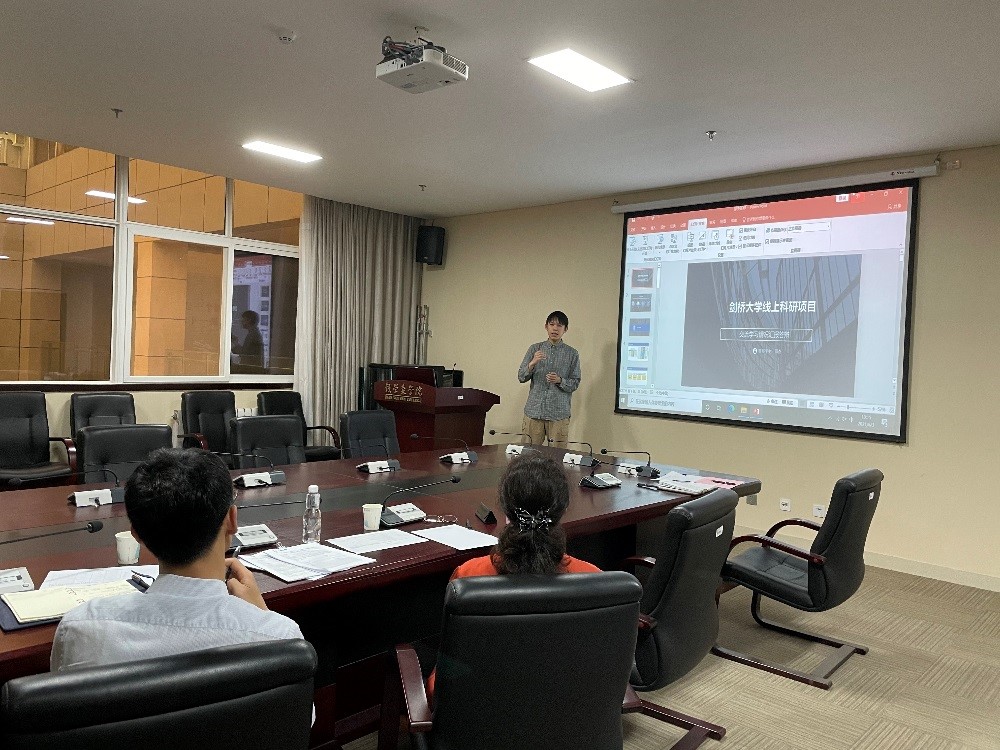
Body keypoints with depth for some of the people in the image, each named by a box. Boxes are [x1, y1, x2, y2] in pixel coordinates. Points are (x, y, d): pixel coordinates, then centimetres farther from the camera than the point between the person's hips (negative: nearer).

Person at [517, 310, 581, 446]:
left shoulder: (572, 354, 3)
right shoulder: (534, 349, 7)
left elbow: (575, 383, 3)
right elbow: (521, 377, 4)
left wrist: (560, 381, -15)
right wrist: (532, 363, -14)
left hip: (559, 413, -1)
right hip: (534, 410, 1)